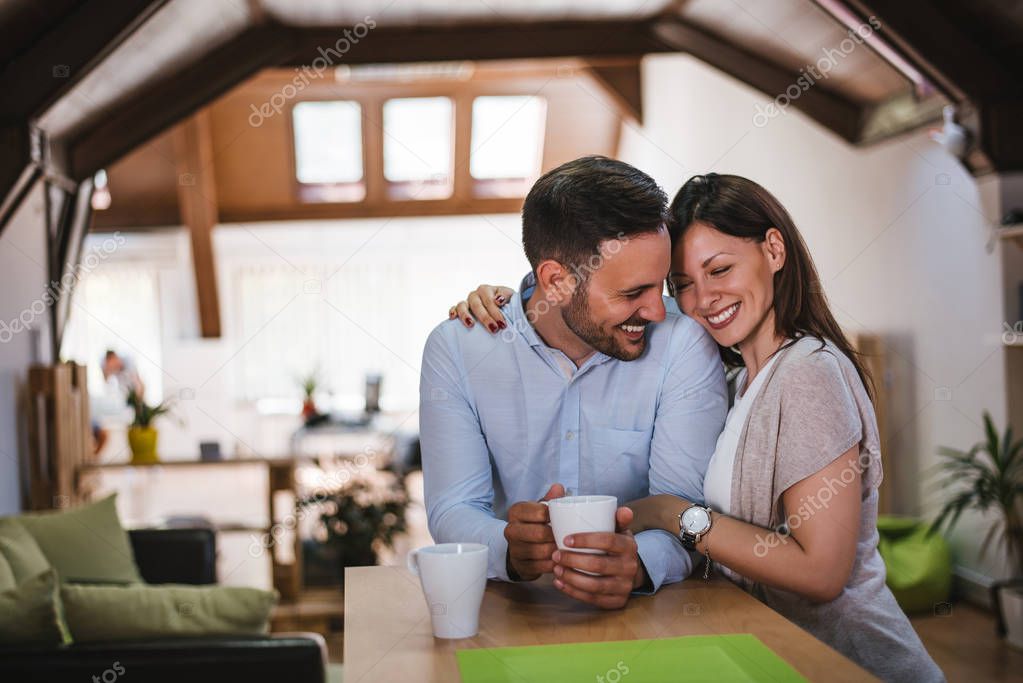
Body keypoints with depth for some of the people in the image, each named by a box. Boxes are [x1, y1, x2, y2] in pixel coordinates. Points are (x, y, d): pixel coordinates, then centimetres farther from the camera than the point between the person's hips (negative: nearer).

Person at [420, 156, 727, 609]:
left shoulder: (684, 348, -9)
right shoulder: (455, 350, -7)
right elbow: (453, 512, -11)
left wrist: (638, 564, -35)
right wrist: (511, 549, -33)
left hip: (647, 611, 0)